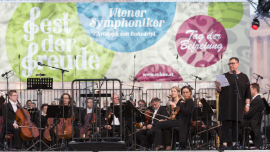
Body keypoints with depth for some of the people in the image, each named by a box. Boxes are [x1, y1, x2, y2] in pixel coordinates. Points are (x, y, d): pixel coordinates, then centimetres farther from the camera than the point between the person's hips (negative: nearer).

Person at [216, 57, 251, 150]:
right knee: (225, 122, -7)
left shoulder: (244, 77, 7)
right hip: (225, 103, 0)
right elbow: (219, 90, 5)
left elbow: (247, 92, 5)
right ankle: (225, 143, -10)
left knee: (235, 123, -2)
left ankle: (234, 143, 2)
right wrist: (218, 87, -18)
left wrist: (247, 104, -3)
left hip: (238, 104, 0)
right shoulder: (225, 76, 9)